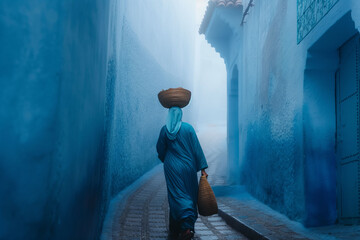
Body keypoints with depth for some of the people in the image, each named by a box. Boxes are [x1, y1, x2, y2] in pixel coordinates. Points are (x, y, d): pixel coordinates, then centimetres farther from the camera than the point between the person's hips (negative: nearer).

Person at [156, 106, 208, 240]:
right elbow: (196, 148, -4)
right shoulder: (188, 128, -3)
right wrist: (202, 169, -1)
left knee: (177, 196, -1)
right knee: (190, 195, 12)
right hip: (188, 166, 1)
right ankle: (189, 225, 14)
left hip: (172, 167, 0)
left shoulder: (164, 130, -1)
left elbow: (160, 149, 6)